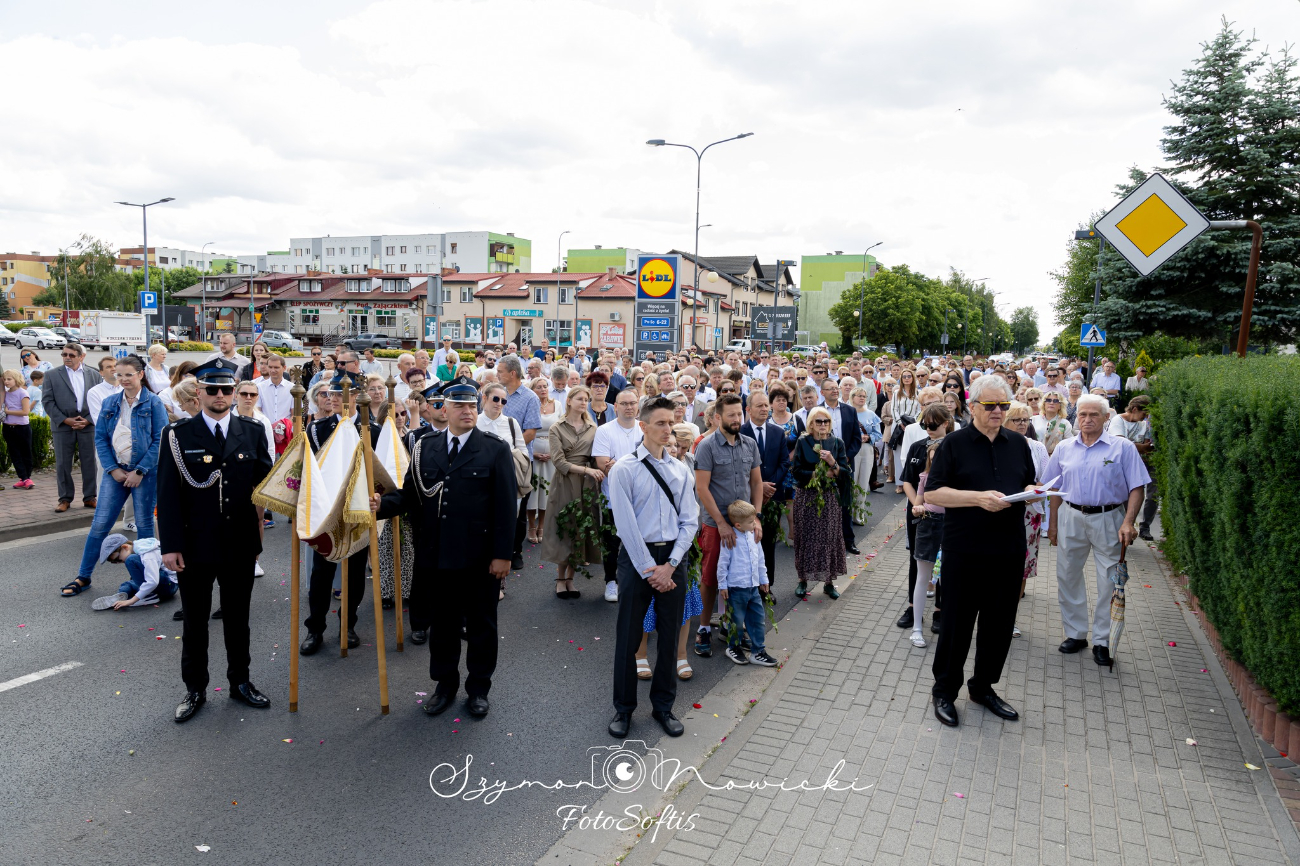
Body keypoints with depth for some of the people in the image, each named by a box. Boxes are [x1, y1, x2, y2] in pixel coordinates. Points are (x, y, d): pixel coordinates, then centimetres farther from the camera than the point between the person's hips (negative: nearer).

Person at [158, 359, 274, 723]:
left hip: (241, 544, 2)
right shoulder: (178, 435, -4)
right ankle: (195, 690, 28)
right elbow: (168, 494, -6)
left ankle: (240, 681, 32)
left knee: (238, 617, 16)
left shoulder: (252, 432, 2)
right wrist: (170, 545, -10)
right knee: (195, 621, 12)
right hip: (195, 545, -2)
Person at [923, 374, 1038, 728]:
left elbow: (1029, 484, 21)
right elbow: (933, 492, -9)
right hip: (965, 550, -5)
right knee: (957, 622, 5)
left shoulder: (1018, 443, 11)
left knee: (1000, 623, 13)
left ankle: (983, 686, 31)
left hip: (1009, 550, 5)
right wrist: (978, 498, -20)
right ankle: (944, 690, 21)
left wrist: (1031, 492, -3)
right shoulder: (954, 443, -4)